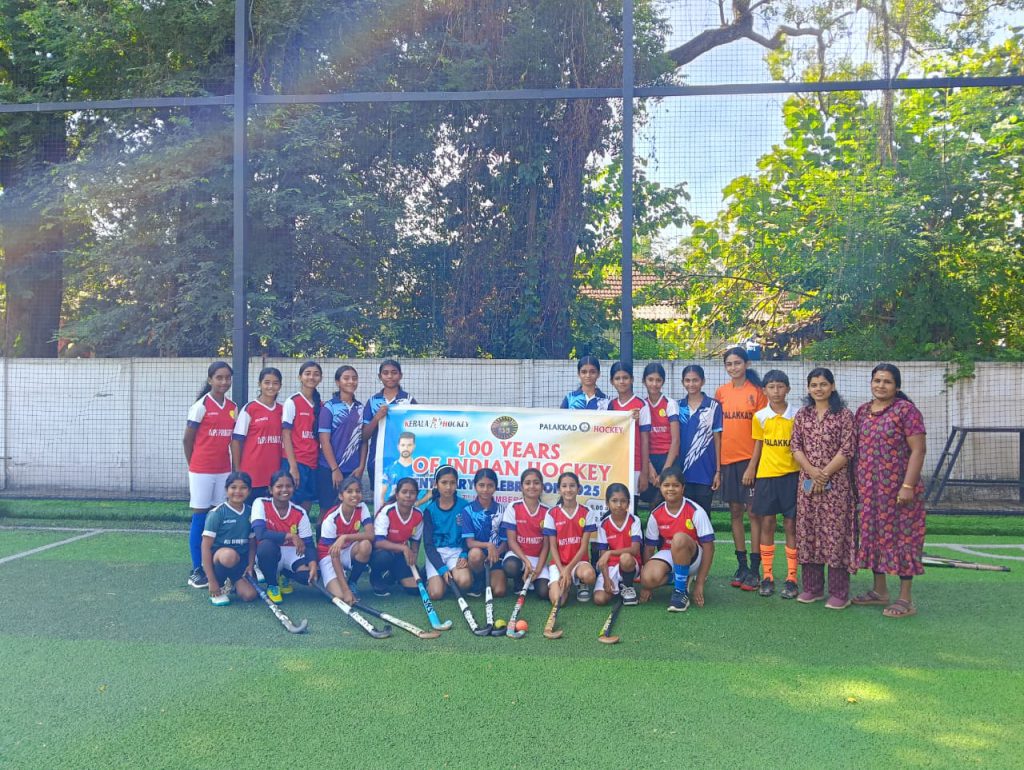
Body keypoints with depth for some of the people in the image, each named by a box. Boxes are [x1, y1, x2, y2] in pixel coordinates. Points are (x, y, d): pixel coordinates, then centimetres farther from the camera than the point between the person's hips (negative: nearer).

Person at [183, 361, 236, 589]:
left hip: (224, 470, 5)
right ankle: (196, 571, 7)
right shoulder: (201, 405, -7)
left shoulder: (233, 407, 8)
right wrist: (193, 465, 6)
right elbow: (187, 439, -1)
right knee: (200, 517, 1)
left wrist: (235, 466, 7)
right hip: (202, 470, -5)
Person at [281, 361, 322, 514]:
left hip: (313, 462, 5)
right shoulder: (292, 402, -4)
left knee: (307, 502, 8)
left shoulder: (320, 405, 11)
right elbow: (286, 435, -7)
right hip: (296, 461, -5)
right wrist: (293, 466, -13)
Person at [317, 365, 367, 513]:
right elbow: (324, 441, -7)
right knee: (327, 510, 3)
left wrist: (361, 467, -1)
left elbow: (364, 440, 9)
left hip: (354, 470, 4)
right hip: (330, 469, -3)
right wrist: (335, 469, -11)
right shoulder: (329, 407, -3)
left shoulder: (361, 408, 8)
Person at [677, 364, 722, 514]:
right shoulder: (678, 407, 6)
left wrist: (718, 471, -3)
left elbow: (717, 440, -1)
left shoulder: (713, 406, -3)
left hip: (706, 472, -2)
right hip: (683, 471, 3)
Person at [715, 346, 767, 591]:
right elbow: (716, 428, 11)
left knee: (753, 511, -1)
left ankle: (755, 570, 5)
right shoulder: (721, 392, 8)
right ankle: (741, 566, 19)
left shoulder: (756, 392, -4)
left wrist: (753, 465, -12)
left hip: (750, 459, -4)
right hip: (727, 459, 4)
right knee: (735, 511, 10)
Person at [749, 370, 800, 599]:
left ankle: (791, 578, 10)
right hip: (766, 476, 2)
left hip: (791, 475, -1)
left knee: (791, 526, 2)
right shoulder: (759, 417, 5)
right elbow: (757, 448, 10)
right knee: (766, 525, 4)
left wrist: (804, 476, -2)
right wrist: (750, 475, 7)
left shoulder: (797, 415, 0)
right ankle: (767, 577, 12)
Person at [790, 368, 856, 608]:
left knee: (835, 533, -3)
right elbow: (795, 446, 5)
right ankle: (812, 587, 17)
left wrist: (825, 473, -12)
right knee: (808, 532, 7)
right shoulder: (802, 415, 11)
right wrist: (812, 471, -9)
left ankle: (839, 592, 4)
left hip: (836, 483, -4)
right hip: (807, 482, 4)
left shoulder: (844, 415, 0)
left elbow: (847, 450, -7)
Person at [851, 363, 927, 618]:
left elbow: (918, 450, -13)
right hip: (869, 489, 6)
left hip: (897, 488, -6)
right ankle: (879, 590, 26)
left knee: (900, 537, -1)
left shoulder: (905, 410, -8)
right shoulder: (862, 411, 11)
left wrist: (908, 486, -19)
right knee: (874, 535, 13)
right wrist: (856, 481, 11)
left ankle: (905, 599, 8)